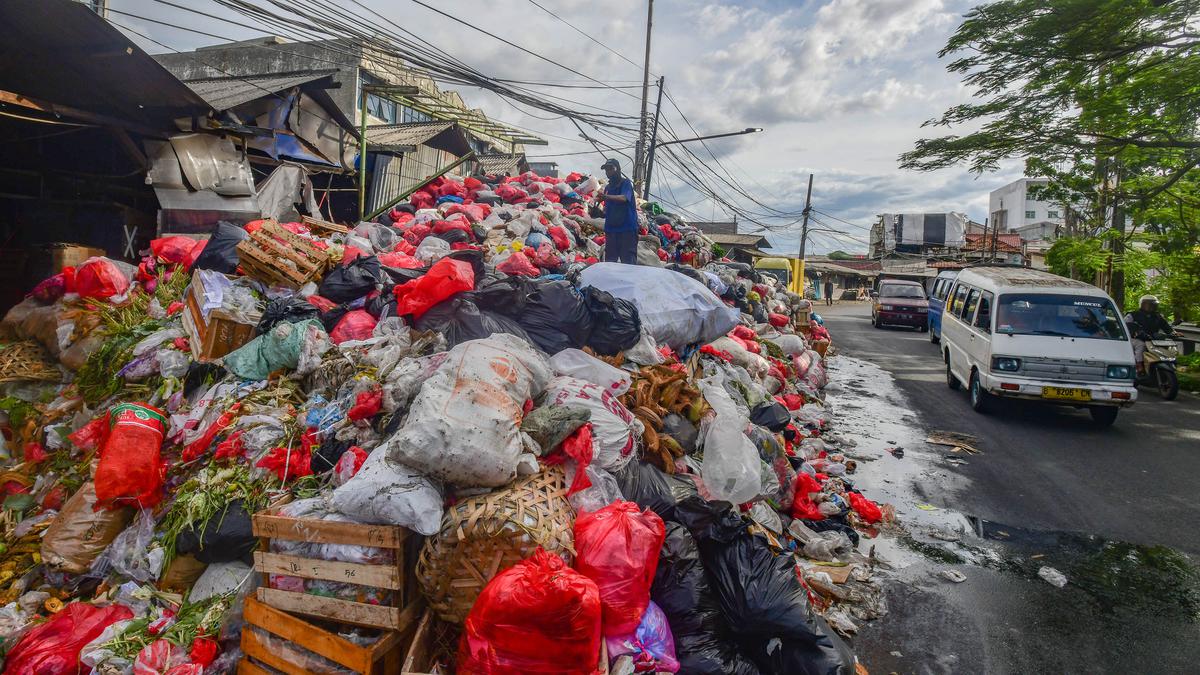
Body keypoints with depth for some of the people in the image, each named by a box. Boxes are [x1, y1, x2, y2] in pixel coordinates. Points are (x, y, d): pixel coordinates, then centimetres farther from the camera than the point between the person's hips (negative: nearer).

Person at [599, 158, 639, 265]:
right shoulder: (608, 187, 17)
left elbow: (624, 197, -23)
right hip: (611, 228, 6)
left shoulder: (625, 183, -2)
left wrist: (607, 197, -37)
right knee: (609, 261, 8)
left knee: (628, 260, -7)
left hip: (627, 227, -6)